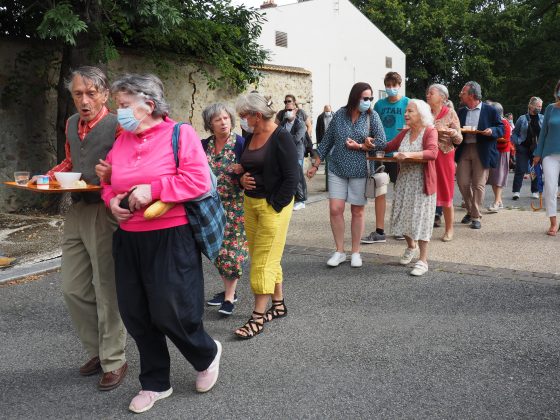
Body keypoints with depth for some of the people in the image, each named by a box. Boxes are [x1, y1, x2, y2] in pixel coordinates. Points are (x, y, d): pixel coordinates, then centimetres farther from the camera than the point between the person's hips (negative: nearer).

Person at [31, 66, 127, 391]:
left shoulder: (117, 126, -10)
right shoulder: (72, 124, 13)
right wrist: (48, 177, 10)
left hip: (104, 213, -7)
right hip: (77, 212, 8)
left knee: (107, 291, 1)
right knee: (74, 289, 13)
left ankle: (114, 361, 18)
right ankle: (97, 351, 30)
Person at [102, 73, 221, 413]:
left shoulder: (180, 133, -8)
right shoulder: (121, 141, 11)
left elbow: (199, 181, -18)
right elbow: (109, 182, 20)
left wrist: (152, 189, -21)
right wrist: (112, 200, -2)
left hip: (171, 238, -7)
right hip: (128, 239, 7)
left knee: (170, 313, -2)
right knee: (136, 315, 11)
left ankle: (207, 354, 31)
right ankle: (155, 384, 29)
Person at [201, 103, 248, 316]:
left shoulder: (240, 143, -7)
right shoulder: (204, 145, 5)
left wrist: (241, 170, -25)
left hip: (234, 205, -5)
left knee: (232, 249, -2)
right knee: (217, 248, 11)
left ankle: (229, 297, 9)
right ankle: (228, 290, 27)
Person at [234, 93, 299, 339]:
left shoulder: (281, 137, -12)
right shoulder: (250, 137, 11)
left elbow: (292, 177, -15)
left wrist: (275, 206, -15)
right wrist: (242, 179, 0)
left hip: (274, 205, -8)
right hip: (250, 203, 8)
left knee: (263, 260, -6)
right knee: (262, 257, 13)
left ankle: (258, 318, 2)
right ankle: (279, 304, 28)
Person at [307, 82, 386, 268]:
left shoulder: (372, 116, -3)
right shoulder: (340, 114, 1)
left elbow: (381, 141, -7)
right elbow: (327, 141, 6)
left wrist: (358, 146, -14)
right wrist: (315, 165, 6)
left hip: (360, 171, -1)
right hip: (337, 169, 1)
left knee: (357, 212, 7)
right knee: (335, 210, -3)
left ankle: (356, 252, 21)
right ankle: (339, 251, 12)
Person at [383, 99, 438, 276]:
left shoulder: (430, 131, -9)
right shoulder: (404, 133, 9)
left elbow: (432, 153, -25)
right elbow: (388, 147, 18)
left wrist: (410, 154, -36)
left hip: (422, 182, -6)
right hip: (404, 180, 6)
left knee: (420, 218, -3)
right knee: (403, 215, 11)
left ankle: (423, 261, 7)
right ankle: (411, 246, 39)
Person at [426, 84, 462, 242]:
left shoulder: (450, 113, -2)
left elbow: (459, 140, -3)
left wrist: (452, 131, -22)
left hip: (444, 157, -3)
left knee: (446, 194, 4)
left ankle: (449, 229, 16)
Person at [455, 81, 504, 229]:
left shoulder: (490, 110, 0)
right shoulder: (461, 112, 13)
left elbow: (501, 128, 1)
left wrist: (492, 131, -19)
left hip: (482, 151, -4)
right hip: (464, 150, 4)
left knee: (478, 184, -2)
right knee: (462, 182, 2)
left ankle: (475, 217, 8)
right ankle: (470, 211, 23)